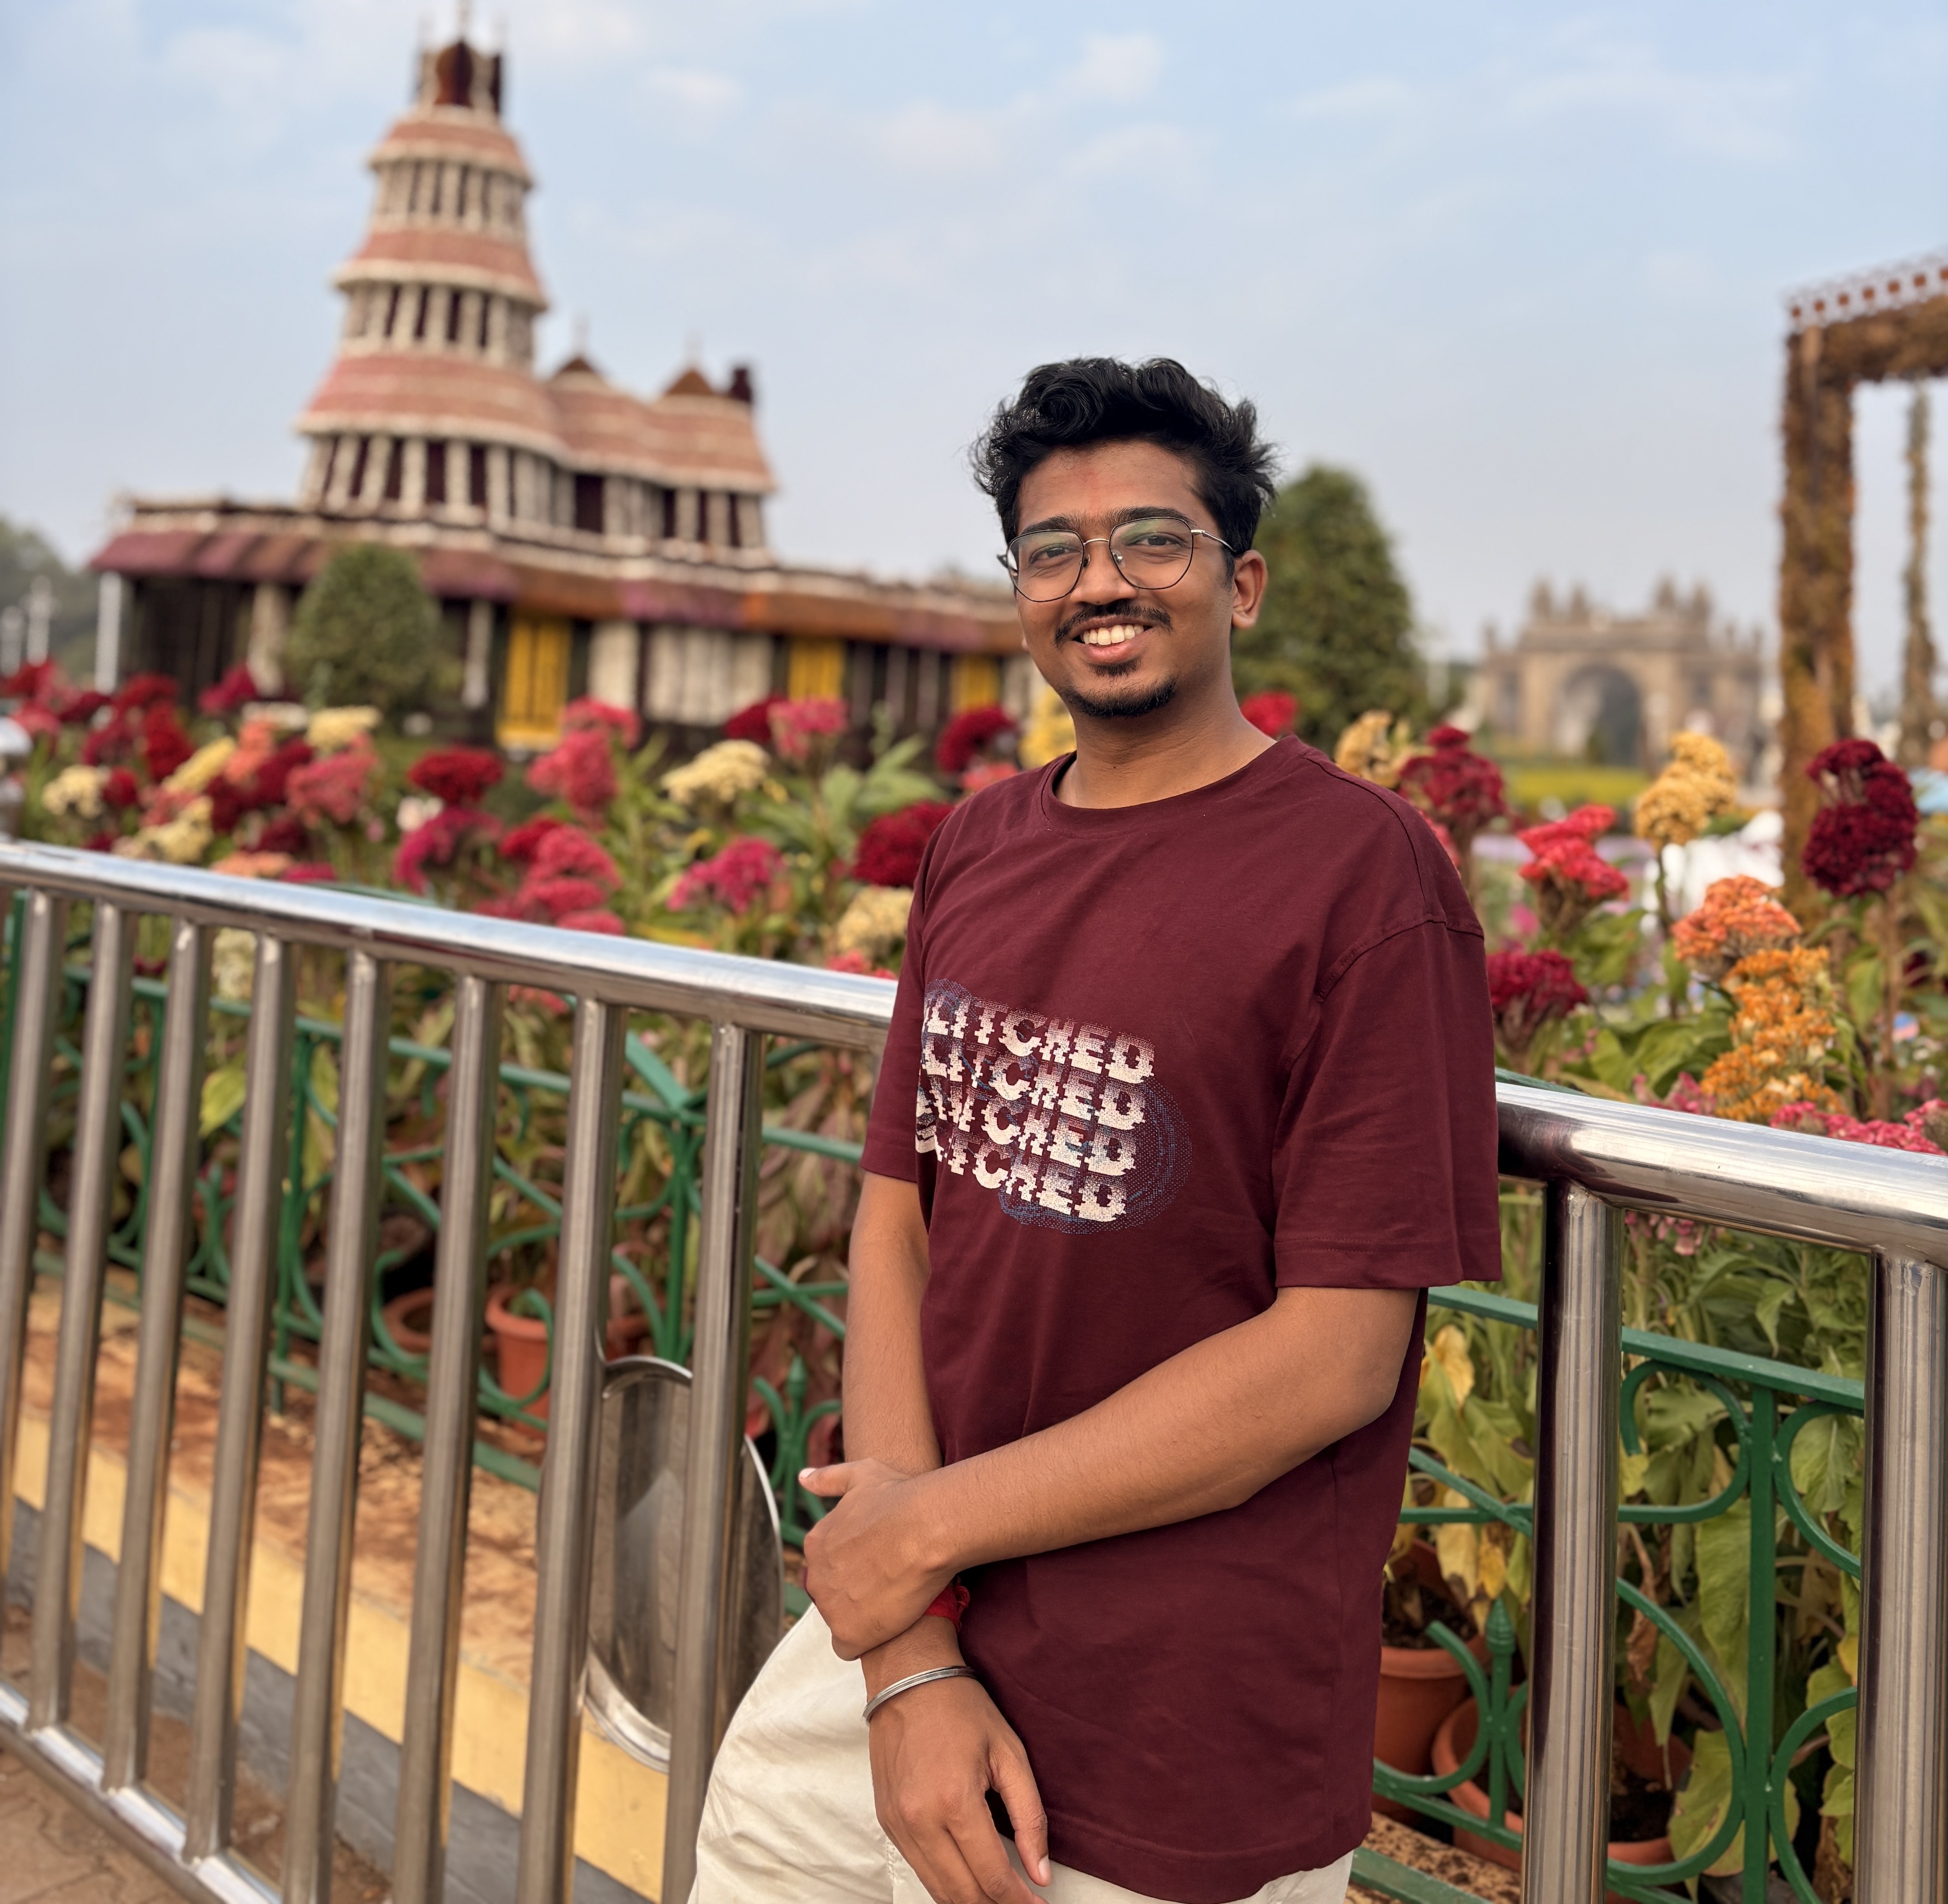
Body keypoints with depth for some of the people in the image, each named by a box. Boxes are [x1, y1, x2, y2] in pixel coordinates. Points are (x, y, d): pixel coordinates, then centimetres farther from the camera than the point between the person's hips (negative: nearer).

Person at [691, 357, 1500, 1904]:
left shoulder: (1364, 874, -15)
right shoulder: (978, 849, 4)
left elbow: (1338, 1354, -18)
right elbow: (899, 1213, 1)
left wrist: (938, 1519, -12)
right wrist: (914, 1658, -9)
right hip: (899, 1624, 6)